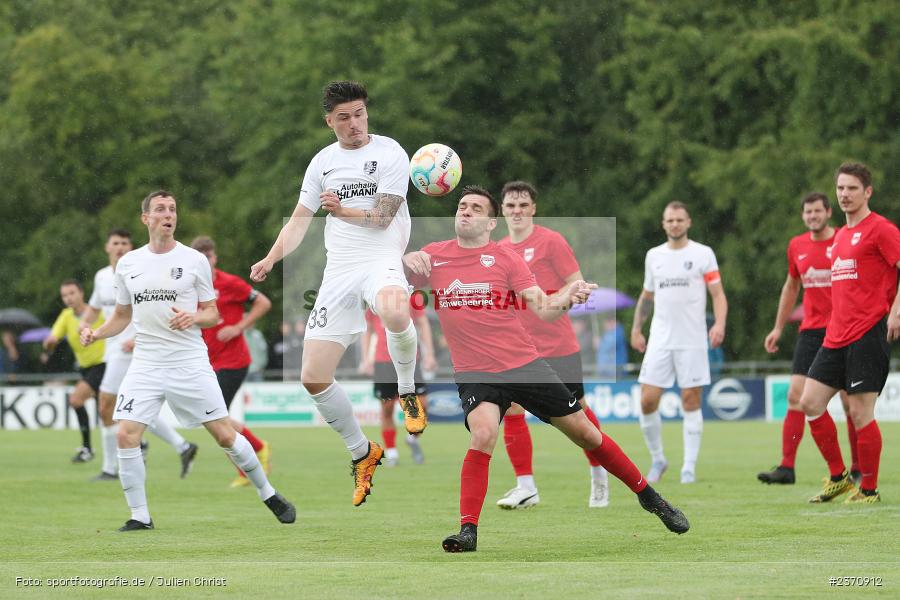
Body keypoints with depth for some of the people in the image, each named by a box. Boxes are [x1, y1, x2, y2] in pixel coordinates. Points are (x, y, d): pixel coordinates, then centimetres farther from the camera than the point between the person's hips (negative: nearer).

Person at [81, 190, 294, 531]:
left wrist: (193, 318, -17)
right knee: (126, 436, -12)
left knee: (224, 434, -2)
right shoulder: (128, 264, 8)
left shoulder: (194, 260, 0)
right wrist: (97, 333, 0)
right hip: (146, 363, 2)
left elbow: (212, 314, 5)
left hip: (189, 362, -2)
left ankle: (268, 494, 17)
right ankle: (140, 517, 0)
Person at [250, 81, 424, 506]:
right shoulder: (323, 161, 15)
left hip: (381, 259, -5)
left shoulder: (389, 152, -1)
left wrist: (343, 211, -14)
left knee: (394, 312, -43)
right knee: (313, 377, -4)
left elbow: (383, 216, -8)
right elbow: (300, 219, 18)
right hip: (339, 270, 5)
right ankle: (362, 454, 17)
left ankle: (407, 392, -12)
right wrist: (271, 259, 5)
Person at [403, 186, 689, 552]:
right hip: (475, 373, 0)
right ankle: (468, 530, -23)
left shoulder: (505, 258, -2)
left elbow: (543, 310, -8)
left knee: (585, 432, 6)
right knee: (483, 435, -29)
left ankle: (648, 497, 23)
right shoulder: (435, 256, 3)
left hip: (525, 364, 0)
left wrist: (566, 298, -30)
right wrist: (407, 261, -20)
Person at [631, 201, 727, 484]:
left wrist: (719, 323, -19)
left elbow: (718, 294, -3)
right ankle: (657, 459, 12)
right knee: (647, 400, -5)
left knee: (691, 400, -2)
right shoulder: (654, 256, 11)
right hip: (659, 341, 3)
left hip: (692, 341, -3)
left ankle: (689, 467, 3)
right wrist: (636, 328, 16)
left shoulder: (703, 254, 0)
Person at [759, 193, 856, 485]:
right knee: (795, 395, -6)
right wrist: (778, 327, 20)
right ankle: (786, 467, -7)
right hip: (811, 330, 4)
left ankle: (859, 469, 10)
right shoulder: (796, 246, 9)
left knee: (850, 400, -1)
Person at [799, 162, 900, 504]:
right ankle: (838, 477, 15)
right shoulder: (840, 236, 19)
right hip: (836, 335, 9)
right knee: (810, 402, 3)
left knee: (860, 412, -8)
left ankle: (869, 489, 3)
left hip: (869, 332, -9)